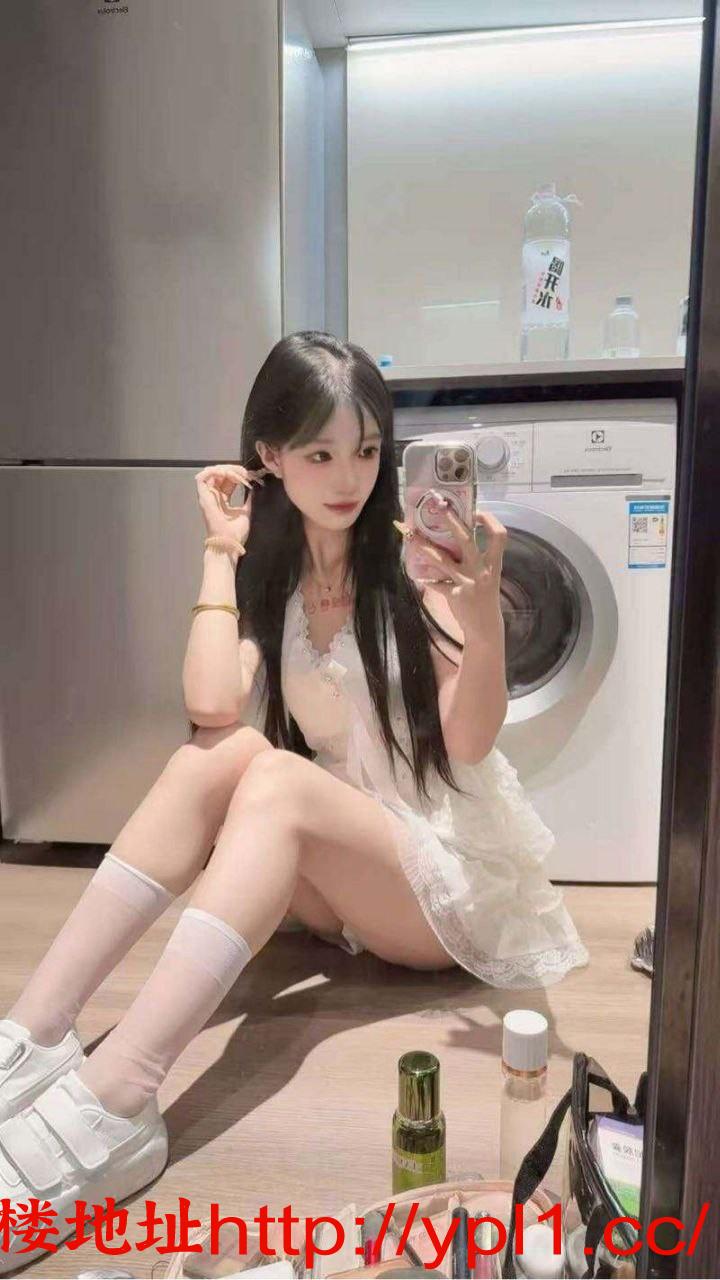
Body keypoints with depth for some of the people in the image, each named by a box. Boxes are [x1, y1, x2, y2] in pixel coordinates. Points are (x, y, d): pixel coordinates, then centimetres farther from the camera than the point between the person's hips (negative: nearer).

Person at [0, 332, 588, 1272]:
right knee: (219, 756, -26)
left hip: (451, 875, -3)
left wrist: (482, 604, -36)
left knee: (275, 779, -32)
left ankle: (113, 1104, -40)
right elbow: (213, 708, -16)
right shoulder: (265, 569, 2)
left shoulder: (415, 557, -10)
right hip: (327, 875, 4)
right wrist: (221, 550, -12)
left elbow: (468, 741, -19)